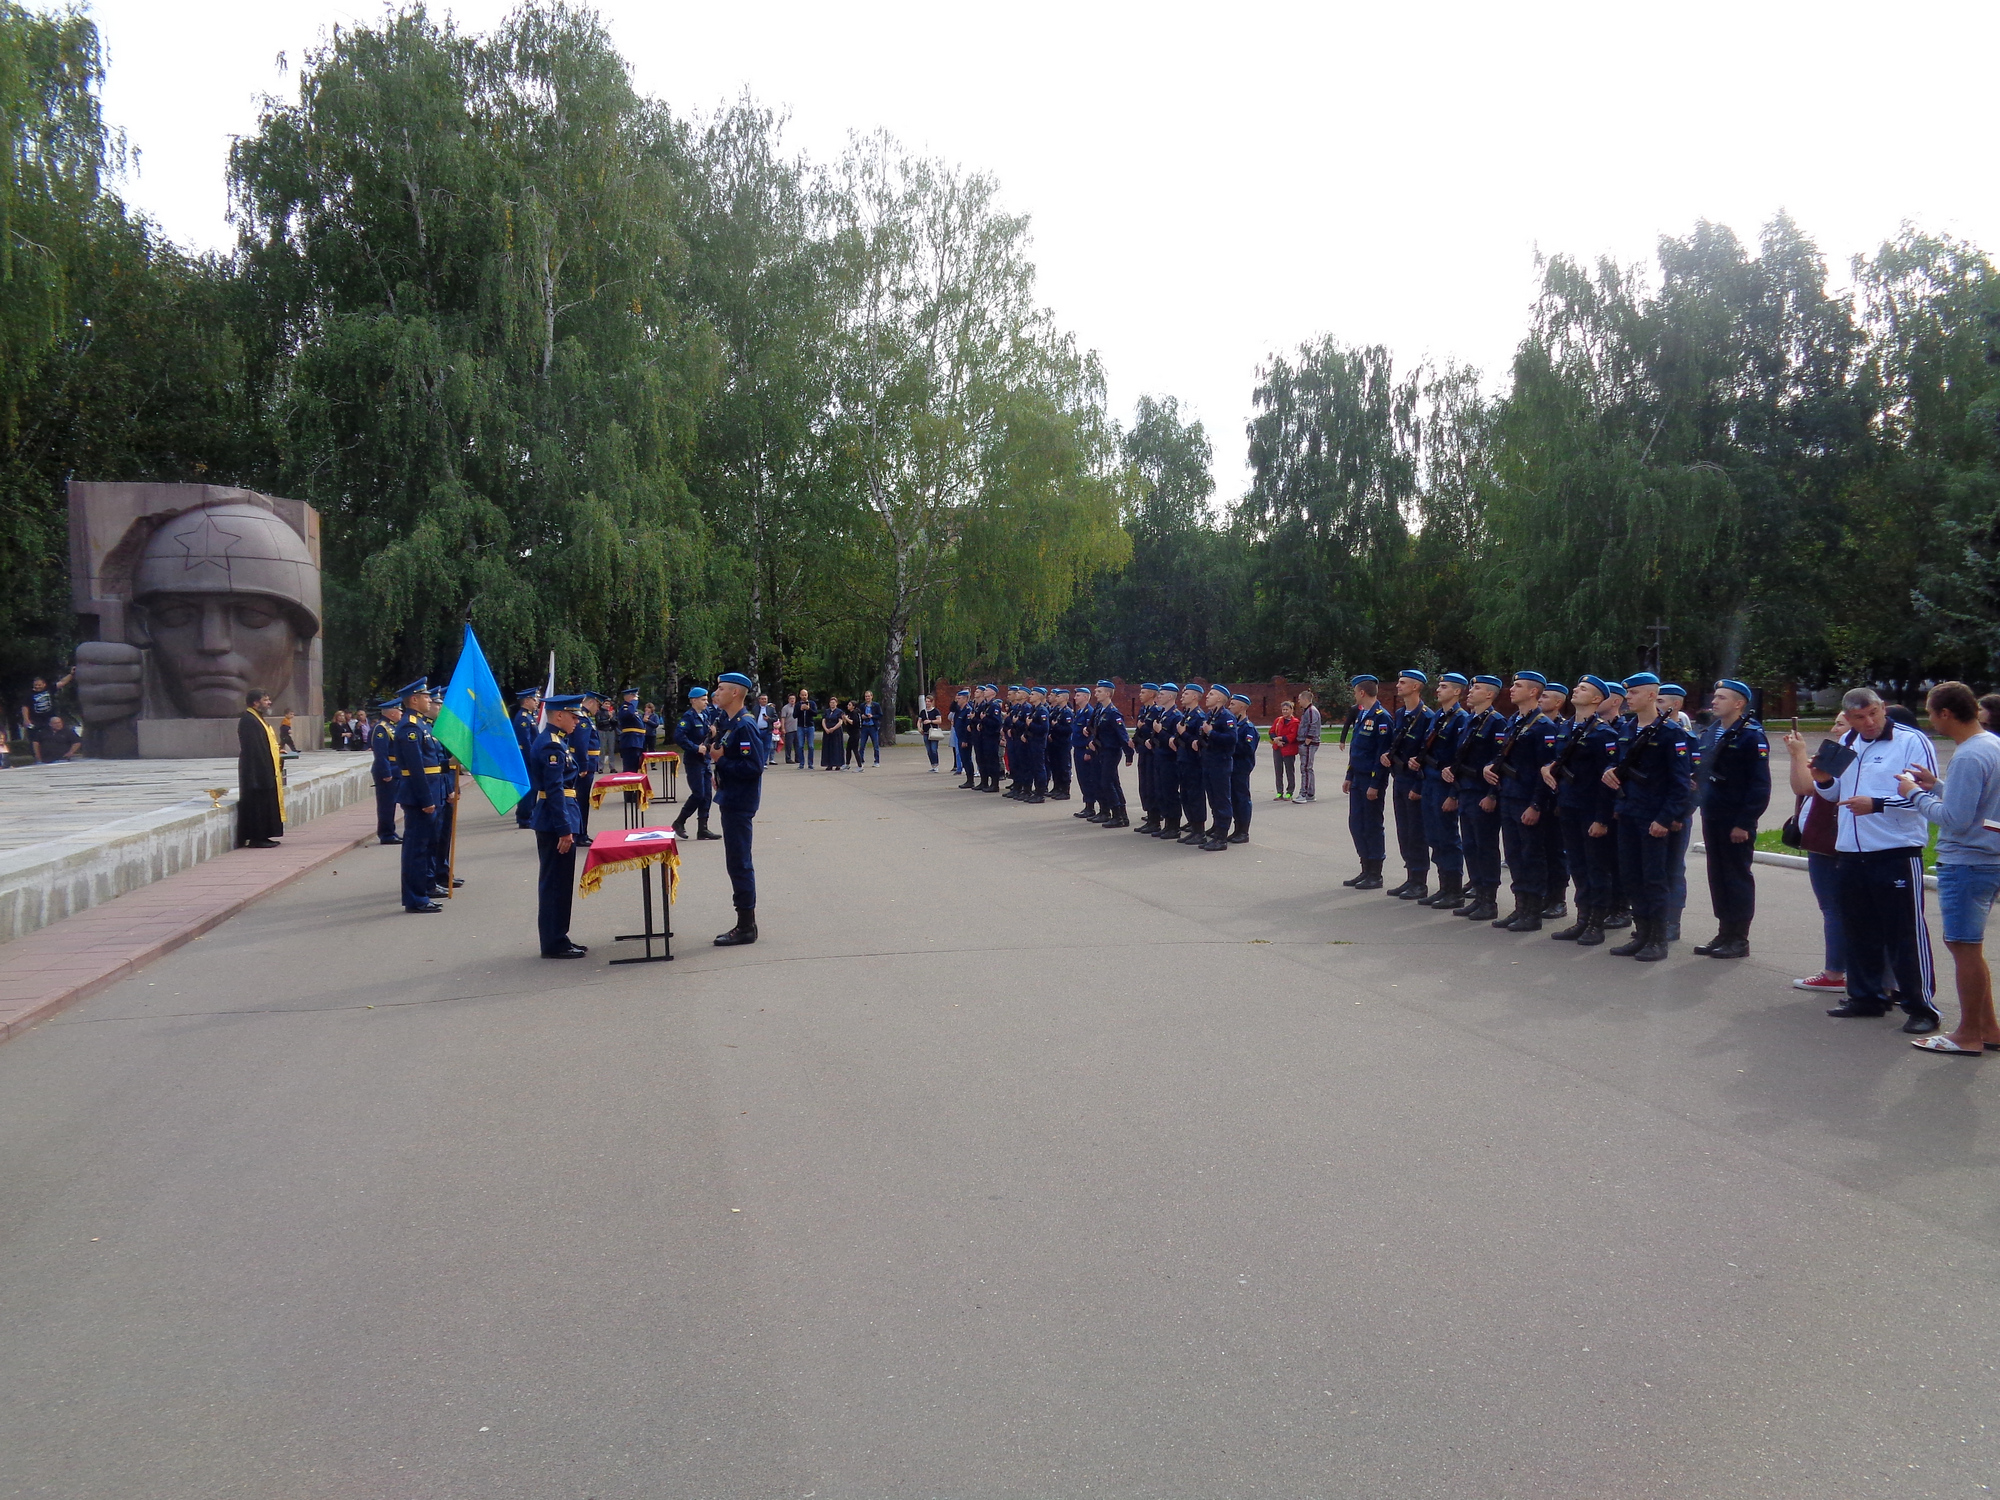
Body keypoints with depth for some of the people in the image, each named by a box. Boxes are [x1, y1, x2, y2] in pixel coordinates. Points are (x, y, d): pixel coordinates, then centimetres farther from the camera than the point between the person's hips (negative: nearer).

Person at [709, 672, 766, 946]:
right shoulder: (729, 723, 12)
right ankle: (744, 924, 21)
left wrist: (720, 761, -17)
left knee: (739, 864, -4)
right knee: (737, 864, 14)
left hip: (739, 805, -10)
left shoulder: (745, 726, -17)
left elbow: (754, 766, -24)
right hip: (731, 801, 10)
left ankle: (746, 927, 4)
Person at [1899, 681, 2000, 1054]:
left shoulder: (1968, 757, -21)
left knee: (1965, 947, 0)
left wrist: (1915, 793, -11)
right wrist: (1936, 785, 11)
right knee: (1966, 945, 19)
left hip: (1966, 865, -10)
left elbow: (1955, 820, -22)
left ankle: (1969, 1035, 9)